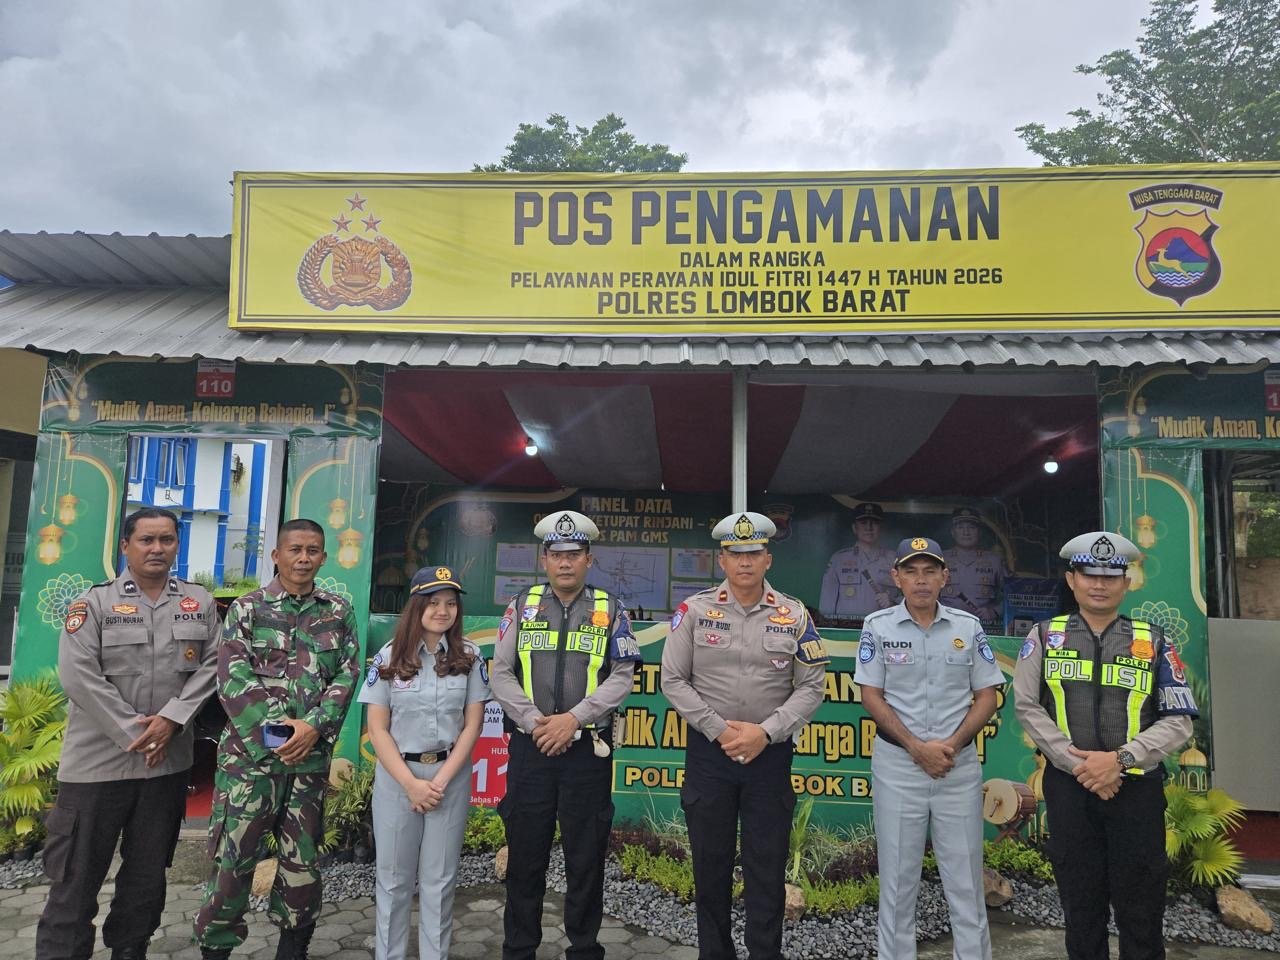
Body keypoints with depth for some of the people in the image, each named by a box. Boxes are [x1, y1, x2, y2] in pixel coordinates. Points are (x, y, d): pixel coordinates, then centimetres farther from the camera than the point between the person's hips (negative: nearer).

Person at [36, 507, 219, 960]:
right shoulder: (95, 601, -2)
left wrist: (173, 717, -12)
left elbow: (212, 664, 1)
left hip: (168, 761, 3)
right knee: (76, 876, 4)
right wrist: (131, 730, -14)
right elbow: (77, 673, -10)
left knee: (148, 873, 15)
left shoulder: (199, 602, 6)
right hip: (98, 760, -3)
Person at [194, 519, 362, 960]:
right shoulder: (247, 607, 2)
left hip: (311, 754, 2)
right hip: (250, 749, -2)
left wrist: (313, 726, -14)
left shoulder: (340, 612, 7)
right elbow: (233, 676, -7)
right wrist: (275, 727, -17)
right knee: (233, 854, 1)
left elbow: (346, 676, 0)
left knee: (303, 855, 11)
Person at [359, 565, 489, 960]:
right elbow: (377, 728, -3)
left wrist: (441, 780, -10)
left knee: (439, 879, 8)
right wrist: (411, 783, -11)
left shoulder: (470, 657, -1)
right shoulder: (389, 657, -2)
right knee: (394, 878, 9)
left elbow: (473, 724, -1)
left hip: (451, 776, 0)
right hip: (397, 775, 0)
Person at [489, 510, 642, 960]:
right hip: (530, 746, 1)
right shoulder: (523, 605, 5)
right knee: (525, 854, 9)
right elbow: (501, 673, 1)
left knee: (586, 856, 8)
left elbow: (623, 676, -4)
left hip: (588, 749, 0)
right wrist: (534, 721, -11)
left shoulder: (610, 610, 3)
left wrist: (573, 718, -13)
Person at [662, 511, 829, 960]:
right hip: (708, 752, 0)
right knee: (710, 861, 11)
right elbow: (673, 680, -3)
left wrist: (765, 731, -11)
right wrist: (719, 730, -10)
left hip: (770, 753, 0)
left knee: (768, 866, 7)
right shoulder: (694, 610, -3)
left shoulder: (794, 615, 0)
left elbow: (811, 687, 0)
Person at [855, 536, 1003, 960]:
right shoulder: (878, 626, -3)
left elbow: (986, 696, 4)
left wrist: (952, 744, -10)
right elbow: (871, 696, -3)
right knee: (898, 876, 8)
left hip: (960, 763, 1)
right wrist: (916, 747, -12)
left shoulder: (968, 626, 2)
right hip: (897, 763, -1)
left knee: (966, 875, 8)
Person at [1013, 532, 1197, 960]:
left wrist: (1120, 758, -15)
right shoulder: (1045, 636, 2)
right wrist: (1076, 763, -11)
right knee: (1080, 899, 12)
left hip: (1137, 787, 0)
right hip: (1068, 784, 0)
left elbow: (1178, 721, -2)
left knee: (1141, 906, 7)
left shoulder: (1154, 642, 2)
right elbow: (1027, 706, -2)